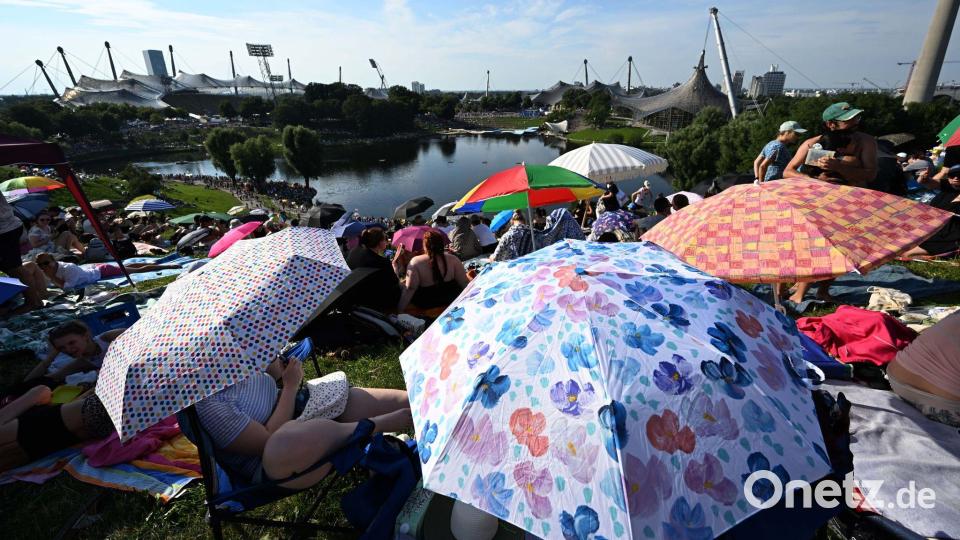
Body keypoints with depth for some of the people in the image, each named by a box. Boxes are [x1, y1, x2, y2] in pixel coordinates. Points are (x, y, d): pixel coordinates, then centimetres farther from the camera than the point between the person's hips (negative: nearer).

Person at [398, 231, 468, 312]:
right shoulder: (453, 259, -14)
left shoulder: (415, 262, -19)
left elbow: (409, 289, -20)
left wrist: (399, 310, -14)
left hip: (425, 305, -2)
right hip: (452, 299, 2)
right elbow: (464, 283, -9)